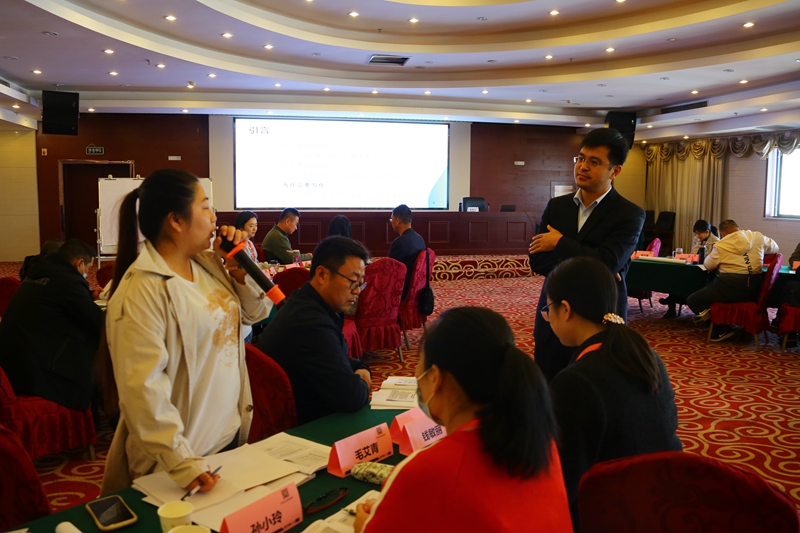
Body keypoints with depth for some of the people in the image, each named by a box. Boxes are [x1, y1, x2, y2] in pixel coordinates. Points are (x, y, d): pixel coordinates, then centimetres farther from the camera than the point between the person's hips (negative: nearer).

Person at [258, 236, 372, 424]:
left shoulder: (306, 304, 1)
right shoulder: (310, 323, -29)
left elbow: (339, 360, 16)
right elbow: (351, 397, -29)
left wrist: (361, 369, -3)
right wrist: (363, 384, -9)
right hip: (307, 427, -9)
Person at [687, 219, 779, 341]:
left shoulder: (721, 245, -3)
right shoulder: (758, 237, 7)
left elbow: (708, 265, 9)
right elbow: (775, 248, 27)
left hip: (731, 288, -6)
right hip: (754, 289, 6)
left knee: (692, 300, 9)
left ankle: (722, 329, -1)